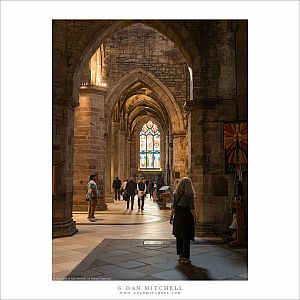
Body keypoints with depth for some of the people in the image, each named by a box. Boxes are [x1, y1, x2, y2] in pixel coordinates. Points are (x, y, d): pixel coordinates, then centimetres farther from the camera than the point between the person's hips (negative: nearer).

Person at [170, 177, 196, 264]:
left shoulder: (176, 194, 0)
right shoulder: (190, 195, -11)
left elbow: (174, 207, 1)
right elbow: (192, 208, -12)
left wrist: (171, 215, 9)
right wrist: (195, 218, -4)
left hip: (178, 216, 4)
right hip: (187, 217, -4)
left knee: (179, 237, 14)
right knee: (186, 238, 4)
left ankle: (180, 255, 18)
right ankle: (185, 257, 6)